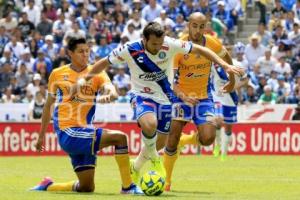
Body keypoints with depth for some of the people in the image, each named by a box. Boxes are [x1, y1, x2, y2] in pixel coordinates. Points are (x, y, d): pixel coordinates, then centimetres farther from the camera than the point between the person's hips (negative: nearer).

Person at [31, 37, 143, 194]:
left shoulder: (96, 74, 5)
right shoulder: (57, 74, 4)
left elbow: (112, 91, -15)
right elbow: (48, 105, 15)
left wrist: (108, 95, -40)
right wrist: (41, 135, 18)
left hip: (85, 133, 4)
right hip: (67, 133, -4)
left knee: (86, 187, 5)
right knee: (119, 137, -21)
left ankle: (47, 186, 27)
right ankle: (127, 187, -12)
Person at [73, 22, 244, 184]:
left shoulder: (170, 44, -19)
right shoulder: (130, 50, -21)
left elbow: (199, 49, -12)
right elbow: (104, 63, -6)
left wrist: (225, 65, -17)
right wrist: (84, 79, -6)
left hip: (165, 97, 3)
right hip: (142, 95, -3)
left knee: (161, 142, 10)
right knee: (150, 124, -35)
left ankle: (135, 167, 39)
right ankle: (154, 158, -4)